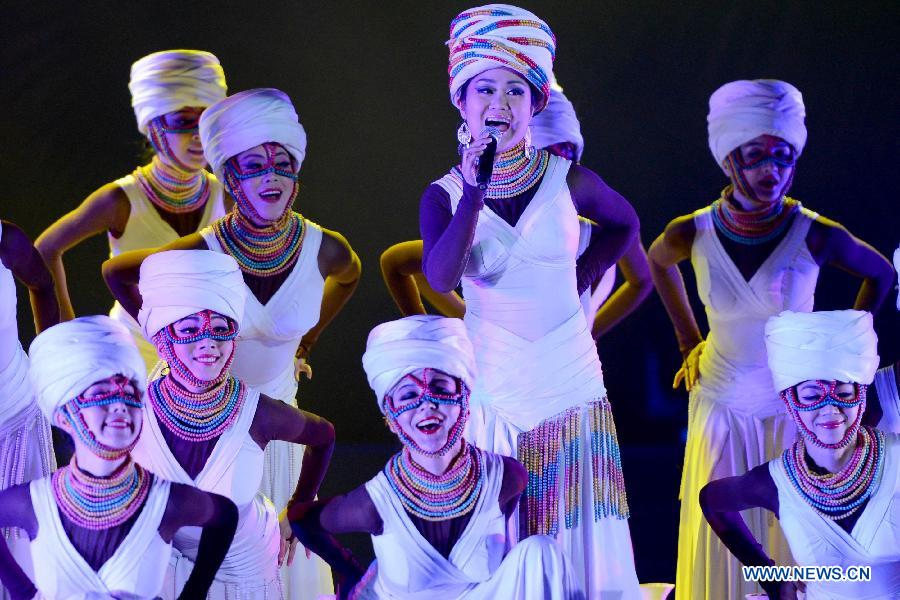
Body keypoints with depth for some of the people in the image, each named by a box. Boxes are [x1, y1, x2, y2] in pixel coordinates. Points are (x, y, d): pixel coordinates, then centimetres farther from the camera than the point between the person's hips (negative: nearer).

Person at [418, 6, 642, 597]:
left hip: (568, 384, 0)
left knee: (578, 538, 3)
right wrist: (474, 196, -27)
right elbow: (439, 278, -20)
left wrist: (578, 281, 7)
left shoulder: (566, 179, -2)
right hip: (490, 389, 0)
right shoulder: (445, 194, -3)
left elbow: (624, 224, 18)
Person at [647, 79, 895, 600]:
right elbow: (659, 264, 14)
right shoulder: (692, 235, -12)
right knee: (720, 550, 7)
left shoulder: (816, 236, -17)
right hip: (722, 414, 1)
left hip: (794, 414, -1)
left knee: (789, 545, 5)